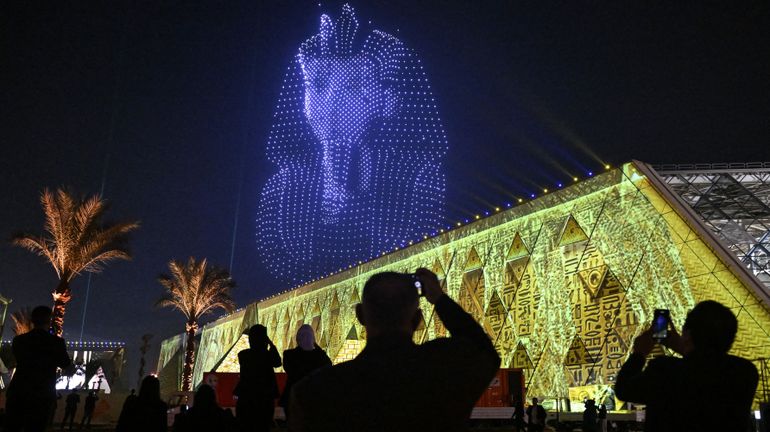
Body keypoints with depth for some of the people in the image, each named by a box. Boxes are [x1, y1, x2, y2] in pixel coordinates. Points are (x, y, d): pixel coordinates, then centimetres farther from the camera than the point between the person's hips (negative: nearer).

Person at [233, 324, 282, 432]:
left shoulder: (243, 355, -5)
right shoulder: (268, 355, -12)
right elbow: (278, 362, 9)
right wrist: (272, 345, 7)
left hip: (245, 397, 2)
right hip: (265, 398, -2)